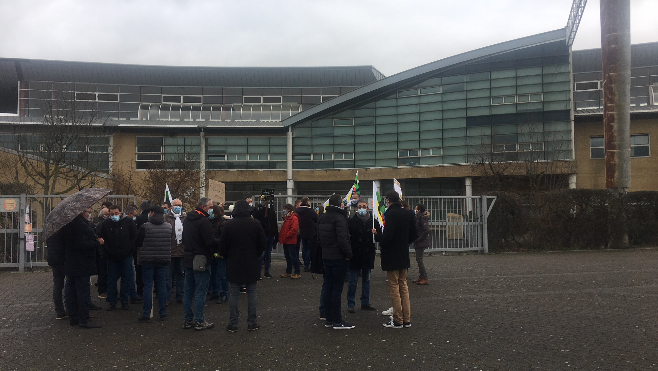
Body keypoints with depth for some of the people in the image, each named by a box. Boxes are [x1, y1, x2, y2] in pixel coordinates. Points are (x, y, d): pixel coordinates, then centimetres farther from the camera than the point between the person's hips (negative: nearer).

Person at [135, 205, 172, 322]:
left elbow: (138, 243, -4)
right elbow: (172, 243, 8)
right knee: (162, 285, 10)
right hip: (163, 260, 3)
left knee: (148, 286, 2)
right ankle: (162, 313, 14)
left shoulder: (145, 227, -12)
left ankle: (146, 315, 3)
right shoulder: (169, 227, 0)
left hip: (148, 260, -3)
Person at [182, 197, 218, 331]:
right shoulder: (204, 221, -17)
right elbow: (210, 242, -21)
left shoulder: (187, 219, 12)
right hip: (201, 261, -9)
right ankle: (199, 321, 4)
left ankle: (188, 320, 20)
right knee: (200, 292, -1)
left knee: (188, 292, 13)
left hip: (188, 260, 9)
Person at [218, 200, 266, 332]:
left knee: (234, 294, 6)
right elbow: (263, 243, 1)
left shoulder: (229, 224, -7)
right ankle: (252, 323, 11)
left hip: (233, 265, 0)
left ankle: (233, 324, 9)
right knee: (251, 294, 8)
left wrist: (227, 258, 12)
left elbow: (222, 246, -3)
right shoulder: (255, 224, -5)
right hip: (252, 265, 1)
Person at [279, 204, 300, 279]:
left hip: (291, 241, -10)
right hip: (286, 241, 10)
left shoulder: (294, 218, -13)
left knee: (293, 256, -6)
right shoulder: (286, 218, 18)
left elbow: (294, 229, -23)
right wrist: (281, 237, 12)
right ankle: (288, 272, 22)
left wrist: (286, 236, -19)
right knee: (288, 257, 14)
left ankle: (297, 273, -1)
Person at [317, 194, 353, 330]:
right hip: (338, 257, -8)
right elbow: (342, 240, -22)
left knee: (328, 287, 12)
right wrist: (348, 253, -11)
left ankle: (329, 319, 18)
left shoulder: (322, 218, 11)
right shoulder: (339, 218, -15)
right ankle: (337, 321, 1)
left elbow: (318, 237, 16)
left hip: (326, 257, 8)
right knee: (337, 288, -4)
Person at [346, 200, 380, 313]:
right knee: (353, 281, 1)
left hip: (368, 255, 4)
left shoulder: (373, 221, 4)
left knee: (366, 280, 14)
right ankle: (350, 304, 9)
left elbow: (380, 237, 5)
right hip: (355, 255, -4)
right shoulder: (351, 221, -5)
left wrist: (376, 234, -15)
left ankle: (365, 303, 25)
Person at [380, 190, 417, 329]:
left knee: (394, 287, 0)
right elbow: (414, 235, 9)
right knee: (403, 286, 14)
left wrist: (381, 245, -6)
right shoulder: (408, 214, 6)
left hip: (391, 256, -7)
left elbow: (388, 234, -24)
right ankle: (407, 319, 17)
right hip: (404, 255, 7)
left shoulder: (390, 214, -16)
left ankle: (397, 320, 5)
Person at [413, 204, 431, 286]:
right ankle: (421, 277, 22)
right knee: (419, 259, 14)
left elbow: (426, 230, -22)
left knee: (419, 259, -9)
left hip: (421, 242, -10)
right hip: (419, 242, 10)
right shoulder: (418, 217, 13)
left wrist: (418, 239, -20)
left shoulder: (422, 218, -16)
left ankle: (425, 279, -7)